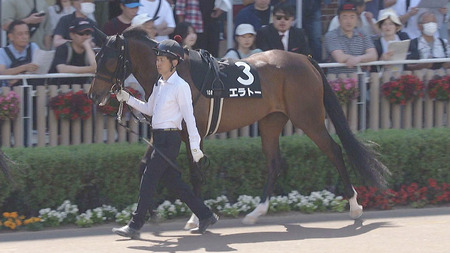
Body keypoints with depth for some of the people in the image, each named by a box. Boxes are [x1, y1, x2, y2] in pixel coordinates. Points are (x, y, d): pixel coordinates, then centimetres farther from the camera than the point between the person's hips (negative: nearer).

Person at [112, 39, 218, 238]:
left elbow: (189, 116, -13)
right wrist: (128, 99, 14)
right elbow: (149, 109, 26)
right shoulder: (159, 85, 15)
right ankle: (205, 216, 20)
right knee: (172, 180, 11)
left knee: (149, 179, -9)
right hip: (159, 138, 9)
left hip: (169, 138, -9)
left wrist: (195, 146, -16)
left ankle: (135, 227, -7)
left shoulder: (180, 86, -10)